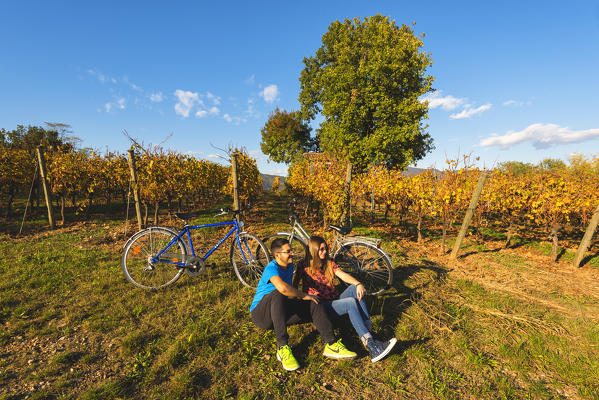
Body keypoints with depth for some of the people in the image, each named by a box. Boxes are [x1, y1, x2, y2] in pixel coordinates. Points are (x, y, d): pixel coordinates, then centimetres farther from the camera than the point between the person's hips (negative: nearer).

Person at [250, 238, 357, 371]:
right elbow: (283, 288, -43)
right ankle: (283, 348, -33)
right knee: (278, 294, -39)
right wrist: (303, 296, -29)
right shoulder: (271, 268, -23)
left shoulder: (290, 265, 5)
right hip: (261, 314, -7)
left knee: (314, 303, -11)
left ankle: (331, 345, -16)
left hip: (282, 312, 7)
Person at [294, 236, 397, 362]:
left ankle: (369, 332, -28)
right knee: (351, 302, -28)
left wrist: (358, 284, -20)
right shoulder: (304, 265, -3)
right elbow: (294, 286, -5)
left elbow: (343, 275, -4)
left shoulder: (329, 263, 11)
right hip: (321, 306, -5)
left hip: (335, 300, 5)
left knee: (354, 288, -22)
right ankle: (372, 347, -34)